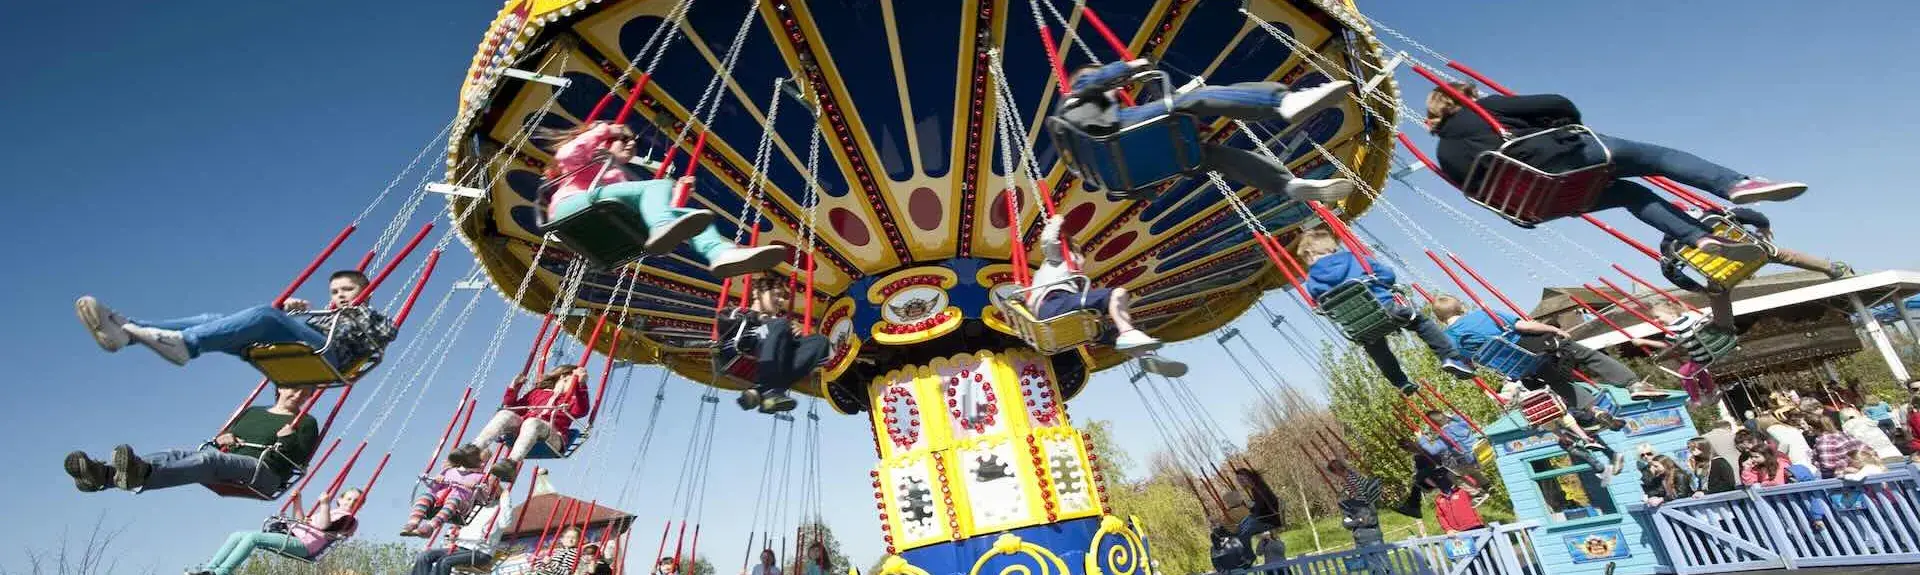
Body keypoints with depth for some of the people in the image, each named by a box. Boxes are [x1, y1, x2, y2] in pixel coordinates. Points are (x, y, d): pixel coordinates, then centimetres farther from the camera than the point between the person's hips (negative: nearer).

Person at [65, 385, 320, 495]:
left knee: (212, 458, -35)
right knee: (176, 455, -19)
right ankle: (102, 474, -43)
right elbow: (220, 442, 29)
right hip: (224, 462, 7)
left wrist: (287, 440, -15)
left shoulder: (306, 424, 12)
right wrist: (220, 440, 7)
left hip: (262, 472, -7)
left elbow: (300, 460, 1)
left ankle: (142, 474, -61)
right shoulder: (251, 412, 32)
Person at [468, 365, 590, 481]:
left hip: (551, 437, -5)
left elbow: (580, 411, -7)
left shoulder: (572, 398, 18)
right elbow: (513, 408, 35)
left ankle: (512, 463, -55)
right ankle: (474, 449, -32)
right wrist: (513, 389, 23)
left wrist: (581, 385, -19)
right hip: (522, 429, 5)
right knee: (505, 414, -18)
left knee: (532, 422, -35)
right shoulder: (537, 392, 31)